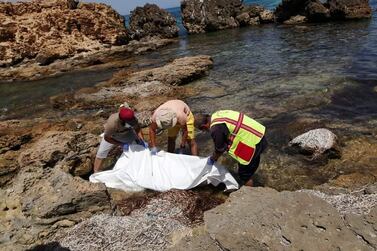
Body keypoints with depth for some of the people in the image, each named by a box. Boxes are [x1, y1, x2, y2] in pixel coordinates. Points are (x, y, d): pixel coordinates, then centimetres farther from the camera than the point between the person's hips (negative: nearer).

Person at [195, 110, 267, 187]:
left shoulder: (216, 129, -21)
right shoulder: (217, 115, 8)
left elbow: (220, 149, -7)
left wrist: (212, 159, 13)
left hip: (254, 142, -10)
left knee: (244, 173, 6)